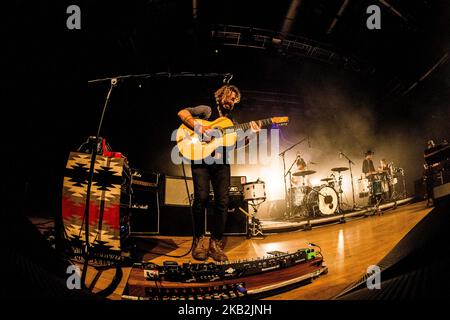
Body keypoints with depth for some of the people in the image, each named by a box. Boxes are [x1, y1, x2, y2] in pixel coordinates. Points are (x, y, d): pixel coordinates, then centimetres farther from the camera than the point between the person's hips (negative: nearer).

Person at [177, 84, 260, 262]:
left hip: (221, 162, 4)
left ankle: (215, 243, 2)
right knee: (201, 197, -17)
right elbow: (182, 113, 0)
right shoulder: (207, 110, 11)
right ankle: (199, 240, 0)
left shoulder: (232, 122, 23)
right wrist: (198, 127, -14)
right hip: (201, 159, -4)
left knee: (223, 201, -8)